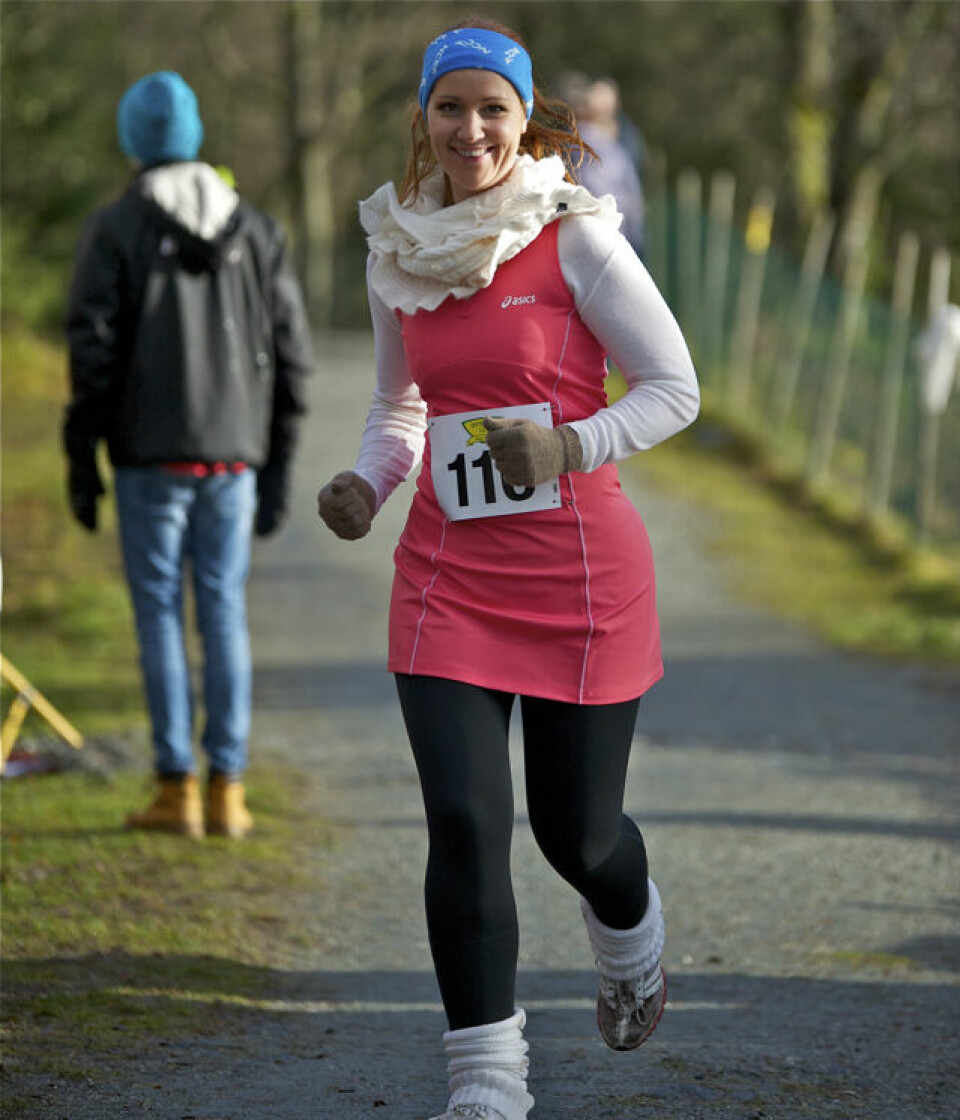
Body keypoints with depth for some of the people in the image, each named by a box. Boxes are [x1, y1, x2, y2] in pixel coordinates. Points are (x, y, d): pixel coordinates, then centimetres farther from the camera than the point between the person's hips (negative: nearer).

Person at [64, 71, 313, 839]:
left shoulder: (115, 230, -4)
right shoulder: (255, 229, 6)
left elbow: (93, 352, -8)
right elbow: (290, 351, 5)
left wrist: (80, 460, -1)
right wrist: (277, 467, 11)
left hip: (150, 458, -3)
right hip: (233, 455, 3)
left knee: (160, 613, 3)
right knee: (225, 614, 7)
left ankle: (177, 790, 2)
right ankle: (228, 790, 5)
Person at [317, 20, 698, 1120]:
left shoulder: (575, 239, -9)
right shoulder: (396, 252, 6)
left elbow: (674, 388, -6)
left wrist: (567, 448, -22)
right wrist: (365, 481, 1)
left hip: (579, 572, -3)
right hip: (447, 573, 3)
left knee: (576, 830, 8)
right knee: (463, 821, -10)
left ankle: (629, 937, 45)